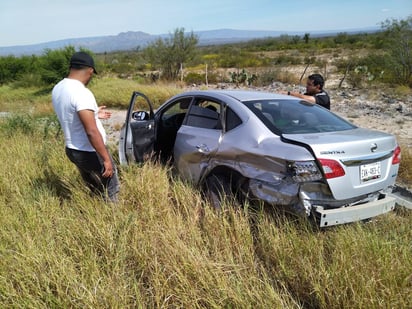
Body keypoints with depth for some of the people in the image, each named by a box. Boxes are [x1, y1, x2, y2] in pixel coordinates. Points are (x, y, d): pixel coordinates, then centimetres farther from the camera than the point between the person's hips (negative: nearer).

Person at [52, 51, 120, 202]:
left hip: (72, 150, 9)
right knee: (111, 190, 10)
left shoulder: (57, 89, 3)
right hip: (90, 153, -9)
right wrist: (106, 159, -22)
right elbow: (91, 132, -28)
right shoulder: (81, 92, -25)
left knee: (95, 190, 24)